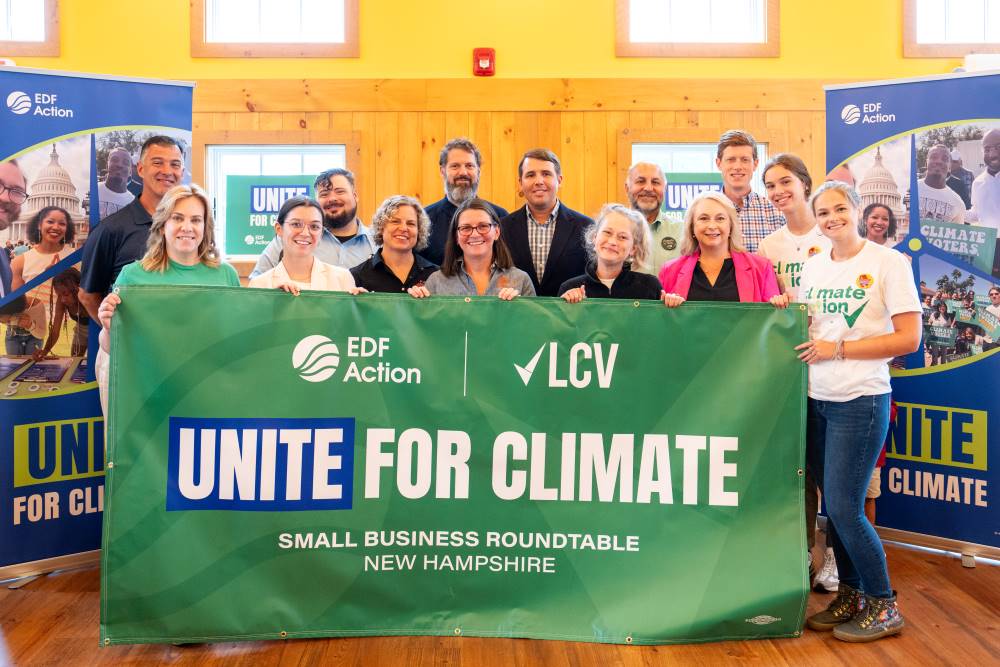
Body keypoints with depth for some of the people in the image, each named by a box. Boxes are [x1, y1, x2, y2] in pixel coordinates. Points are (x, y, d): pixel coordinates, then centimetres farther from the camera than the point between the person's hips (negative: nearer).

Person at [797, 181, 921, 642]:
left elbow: (909, 338, -11)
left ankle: (884, 606, 12)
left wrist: (838, 348, -15)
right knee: (833, 505, 11)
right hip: (816, 399, 6)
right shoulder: (814, 267, 10)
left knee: (842, 507, -6)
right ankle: (851, 596, 28)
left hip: (861, 401, -5)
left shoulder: (888, 262, -7)